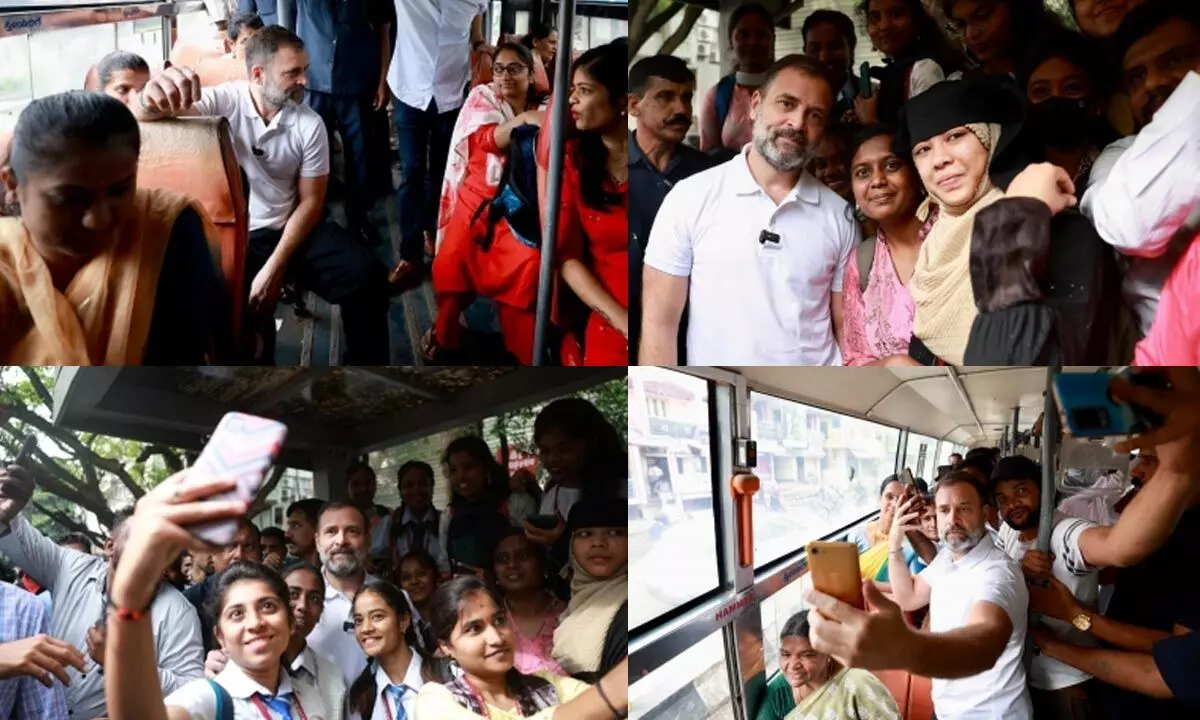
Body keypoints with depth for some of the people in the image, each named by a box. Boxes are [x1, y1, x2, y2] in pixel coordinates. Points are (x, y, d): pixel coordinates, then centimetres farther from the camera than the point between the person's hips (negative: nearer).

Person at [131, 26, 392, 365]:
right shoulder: (223, 102, -10)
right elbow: (140, 116, -24)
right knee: (245, 315, -29)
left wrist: (276, 266, -15)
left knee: (368, 276, -18)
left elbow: (310, 202, -2)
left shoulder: (309, 124, -4)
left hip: (294, 227, 3)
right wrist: (152, 98, -52)